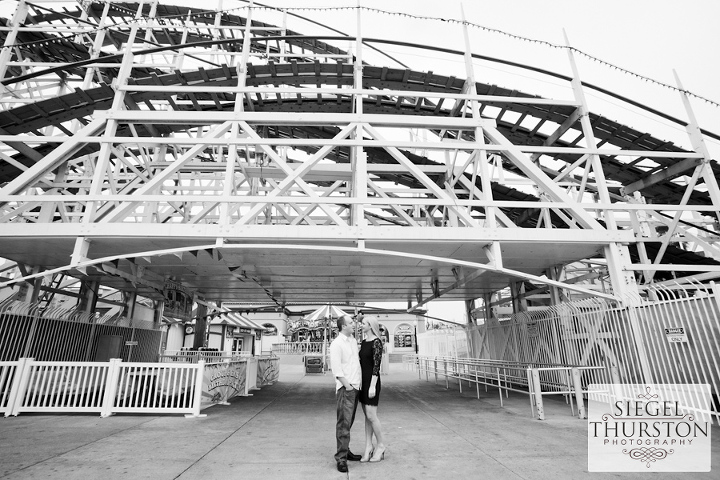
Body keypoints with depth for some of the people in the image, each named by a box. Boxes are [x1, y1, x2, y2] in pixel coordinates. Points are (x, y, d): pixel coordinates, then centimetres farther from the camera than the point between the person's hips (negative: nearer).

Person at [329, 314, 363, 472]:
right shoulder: (337, 343, -12)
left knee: (349, 422, 15)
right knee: (344, 423, -6)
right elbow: (336, 368, -16)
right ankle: (341, 457, 0)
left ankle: (345, 450, 25)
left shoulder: (354, 340, 12)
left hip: (355, 387, 8)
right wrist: (347, 385, -16)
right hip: (345, 387, -8)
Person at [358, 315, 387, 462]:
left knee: (371, 416, -4)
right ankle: (368, 447, 19)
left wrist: (372, 386, -21)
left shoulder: (376, 342, -14)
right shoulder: (364, 342, 11)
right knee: (366, 415, 11)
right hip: (362, 380, 8)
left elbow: (377, 365, -19)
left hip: (371, 381, -8)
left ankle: (381, 445, 15)